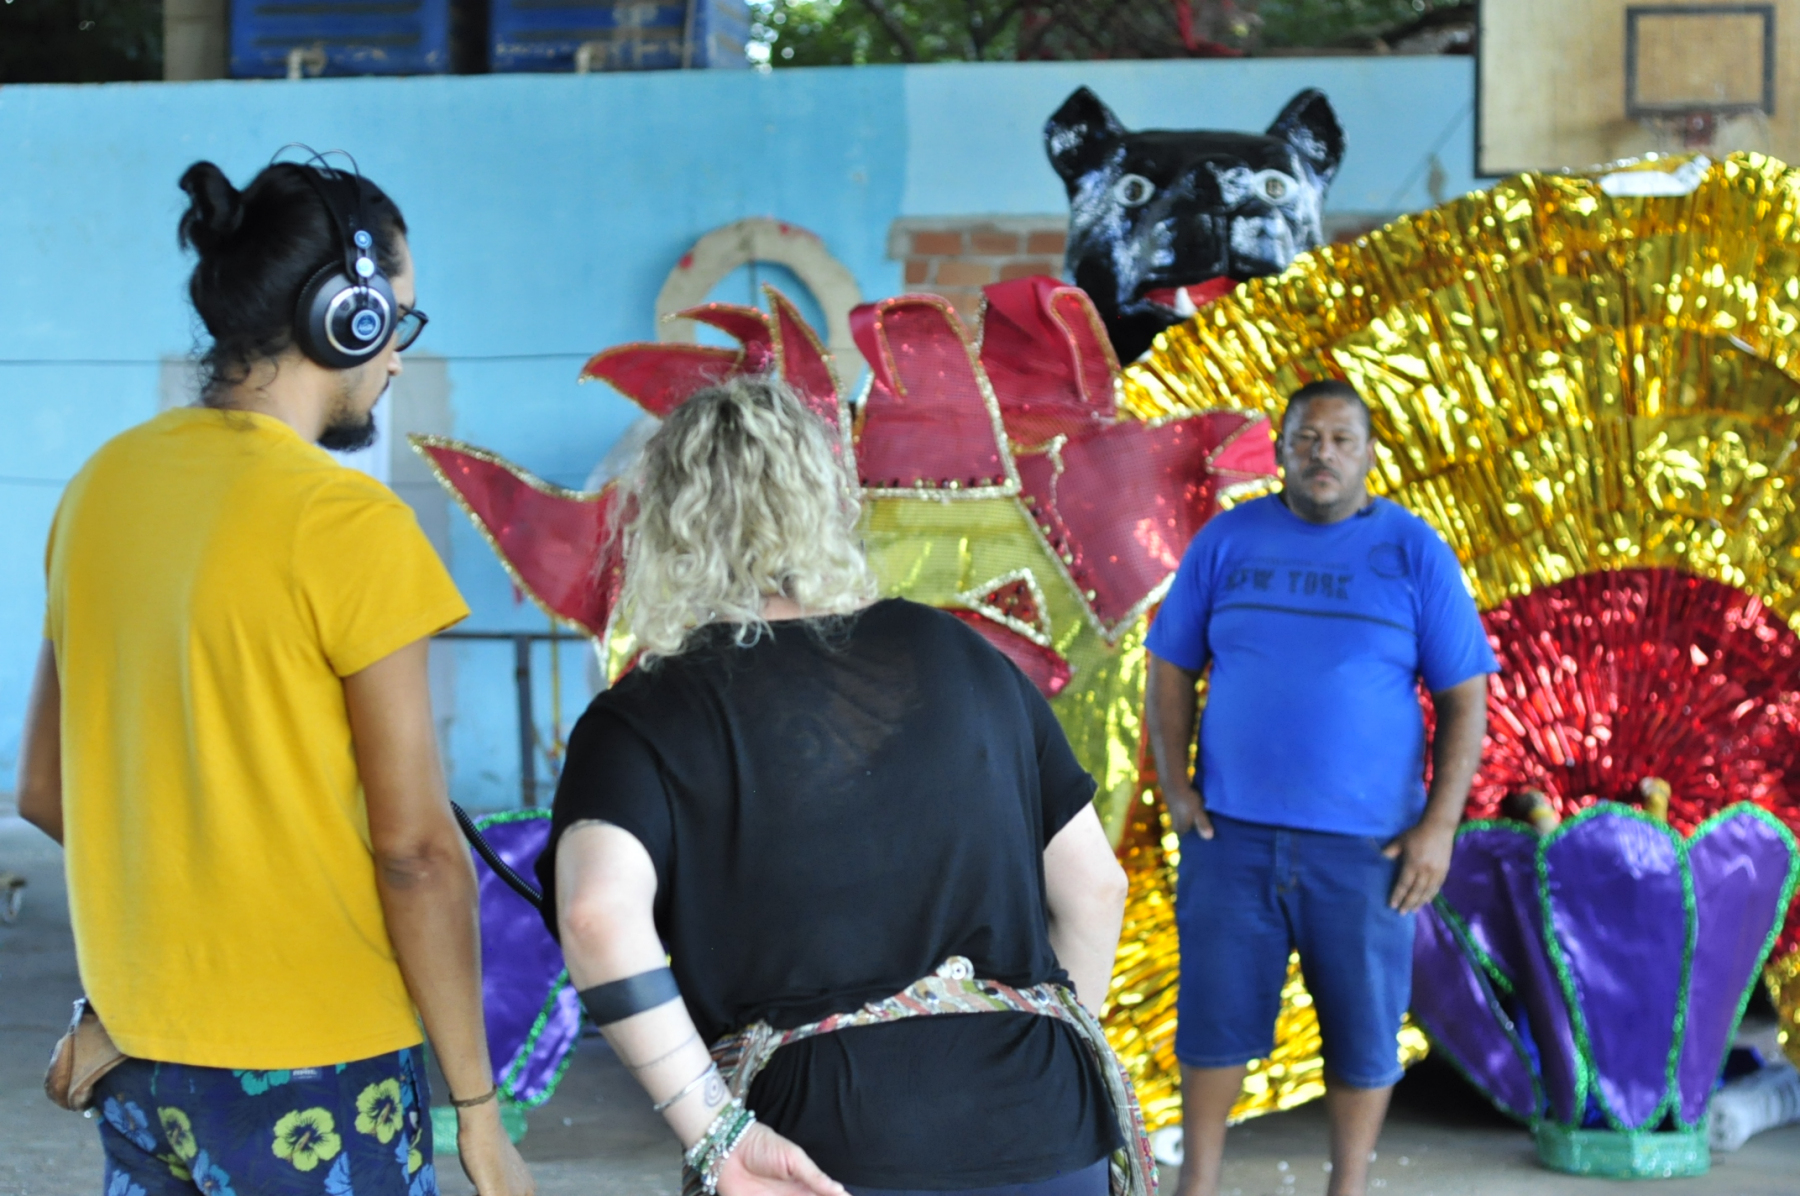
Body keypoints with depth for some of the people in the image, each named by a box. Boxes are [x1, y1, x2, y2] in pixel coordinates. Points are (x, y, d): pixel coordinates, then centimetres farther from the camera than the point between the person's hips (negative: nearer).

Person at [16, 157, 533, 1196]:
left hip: (141, 1065, 7)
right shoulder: (352, 524, -15)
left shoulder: (103, 487, 5)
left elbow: (44, 790, 11)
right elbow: (416, 851, -15)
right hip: (311, 1073, -6)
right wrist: (478, 1111, -8)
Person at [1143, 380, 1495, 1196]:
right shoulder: (1226, 541, 4)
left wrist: (1440, 824, -7)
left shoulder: (1414, 553, 0)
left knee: (1363, 1028, 6)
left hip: (1366, 843, -1)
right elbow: (1171, 667, 9)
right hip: (1232, 831, 1)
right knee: (1215, 1014, 6)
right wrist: (1174, 784, -3)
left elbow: (1465, 698, 0)